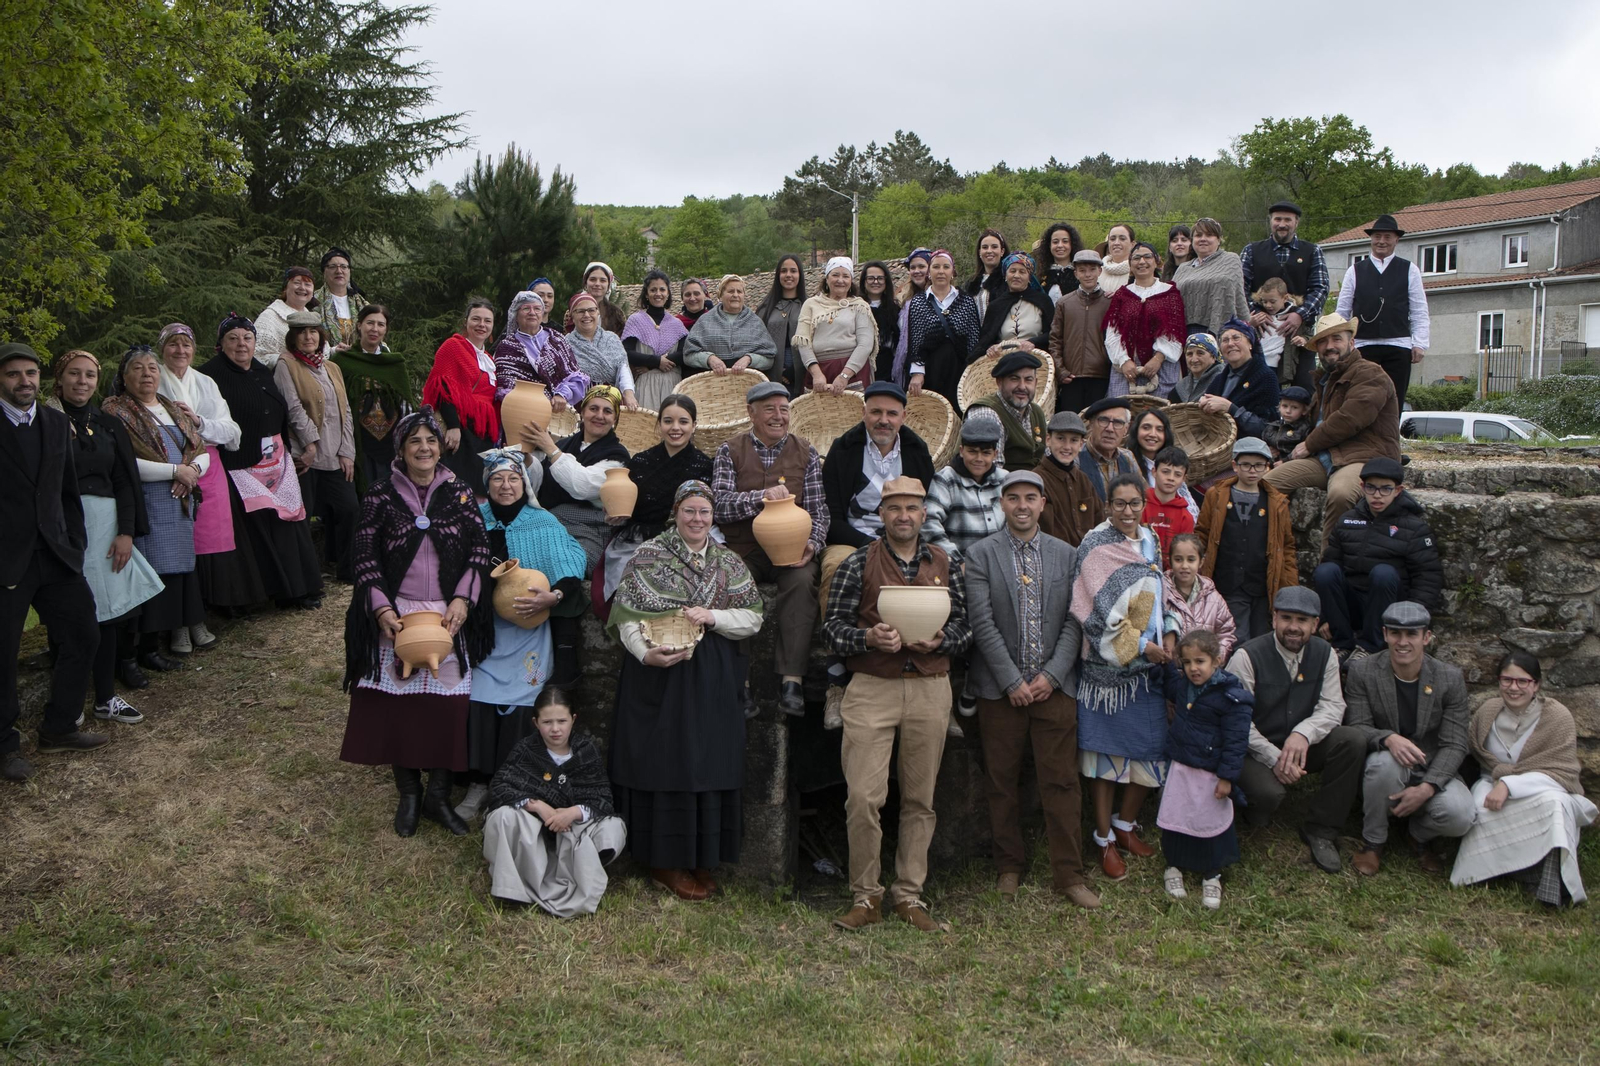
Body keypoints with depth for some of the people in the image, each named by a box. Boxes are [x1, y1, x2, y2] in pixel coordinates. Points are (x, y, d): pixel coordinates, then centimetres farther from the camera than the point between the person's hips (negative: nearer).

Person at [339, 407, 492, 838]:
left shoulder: (459, 493, 5)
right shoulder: (380, 496, 1)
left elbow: (479, 549, 3)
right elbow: (365, 556, -1)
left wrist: (462, 600, -10)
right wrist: (382, 609, -12)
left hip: (451, 614, 1)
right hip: (396, 616, -1)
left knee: (450, 702, -1)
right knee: (398, 702, 2)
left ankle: (439, 794, 15)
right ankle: (408, 792, 19)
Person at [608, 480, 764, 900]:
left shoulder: (729, 563, 9)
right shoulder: (649, 556, 0)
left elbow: (753, 617, 4)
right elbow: (626, 615, -6)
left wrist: (712, 617, -12)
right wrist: (646, 653, -22)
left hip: (712, 680, 3)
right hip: (659, 676, -3)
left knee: (709, 763, 4)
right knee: (663, 763, 0)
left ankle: (703, 858, 17)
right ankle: (666, 861, 11)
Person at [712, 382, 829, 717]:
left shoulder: (805, 453, 11)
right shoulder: (729, 451, 6)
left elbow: (819, 511, 6)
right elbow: (721, 504, -8)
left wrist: (812, 544, -13)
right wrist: (763, 496, -24)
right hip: (742, 548, 0)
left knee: (802, 581, -31)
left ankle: (791, 680, -31)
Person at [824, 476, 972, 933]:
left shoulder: (944, 565, 11)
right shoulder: (857, 564, 3)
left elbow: (965, 625, 13)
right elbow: (833, 626, 1)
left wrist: (939, 639, -8)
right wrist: (869, 637, -17)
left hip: (931, 690, 3)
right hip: (871, 689, -2)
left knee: (920, 798, 7)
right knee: (863, 796, -9)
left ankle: (910, 895, 17)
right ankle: (865, 896, 5)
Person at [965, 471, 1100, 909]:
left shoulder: (1066, 555, 8)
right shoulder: (981, 555, 0)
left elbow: (1073, 621, 4)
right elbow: (982, 624, -6)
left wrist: (1051, 675, -7)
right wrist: (1012, 681, -11)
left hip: (1054, 685, 1)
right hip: (1000, 687, -1)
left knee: (1061, 781, 1)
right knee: (1001, 781, 6)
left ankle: (1069, 873, 9)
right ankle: (1009, 867, 20)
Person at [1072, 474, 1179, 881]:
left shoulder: (1150, 541, 12)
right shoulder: (1096, 546, -9)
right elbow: (1101, 610, -14)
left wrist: (1169, 634, 5)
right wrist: (1141, 645, -14)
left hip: (1150, 664, 6)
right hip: (1109, 663, -6)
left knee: (1152, 749, 7)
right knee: (1106, 750, 0)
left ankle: (1125, 823, 26)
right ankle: (1105, 839, 10)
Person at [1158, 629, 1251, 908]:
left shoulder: (1232, 697, -18)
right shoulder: (1182, 685, 2)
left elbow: (1235, 740, -15)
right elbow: (1169, 688, 28)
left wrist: (1227, 777, -15)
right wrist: (1167, 662, 12)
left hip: (1211, 773, -5)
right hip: (1180, 767, 5)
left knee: (1212, 823, 7)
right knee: (1175, 817, 12)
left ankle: (1211, 876, 24)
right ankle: (1173, 866, 30)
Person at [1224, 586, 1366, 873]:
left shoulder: (1324, 653, 0)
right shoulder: (1248, 656, -14)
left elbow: (1332, 707, -8)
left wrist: (1303, 733, -29)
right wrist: (1274, 758, -27)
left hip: (1302, 748, 5)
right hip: (1255, 750, -5)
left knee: (1354, 740, -22)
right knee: (1270, 793, -35)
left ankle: (1320, 830, -9)